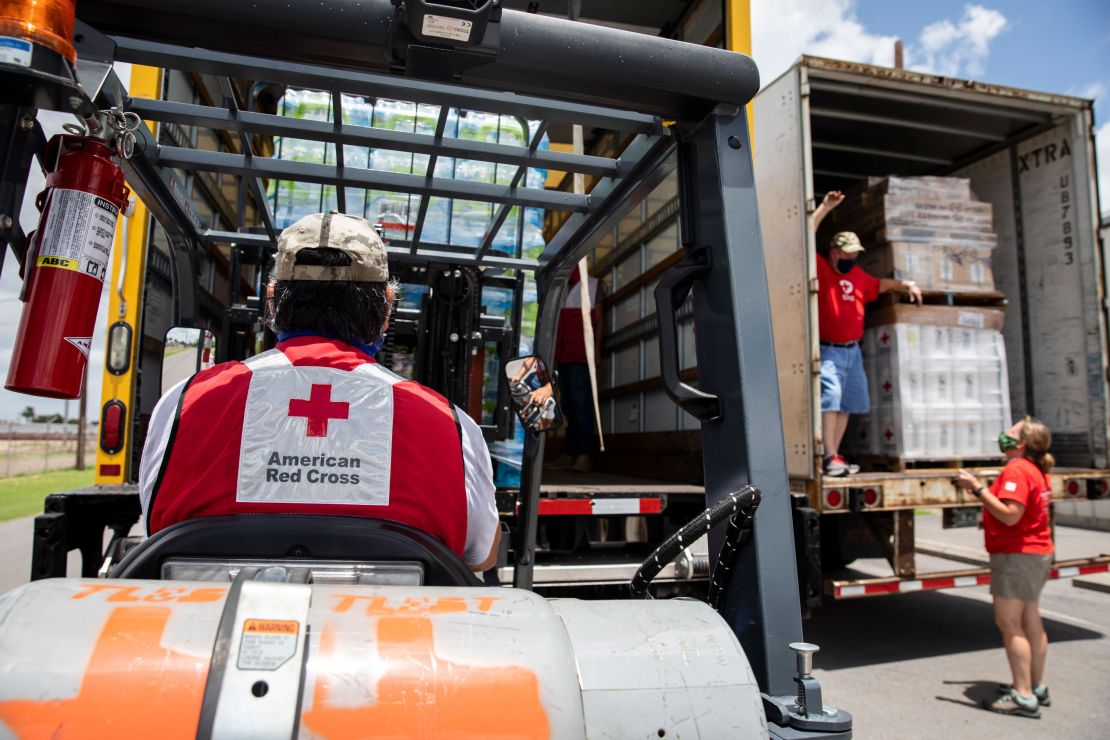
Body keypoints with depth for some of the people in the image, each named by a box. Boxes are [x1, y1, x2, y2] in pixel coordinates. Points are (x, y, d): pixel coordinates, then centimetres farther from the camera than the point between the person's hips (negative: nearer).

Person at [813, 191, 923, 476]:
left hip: (852, 349, 8)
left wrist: (905, 285, 20)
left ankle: (834, 456, 18)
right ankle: (831, 457, -17)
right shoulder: (820, 268, -6)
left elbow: (880, 284, 33)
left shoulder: (857, 275, 15)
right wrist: (825, 208, -17)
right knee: (830, 398, -18)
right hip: (828, 350, -8)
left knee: (846, 404, 10)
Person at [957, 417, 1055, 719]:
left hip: (1016, 555, -10)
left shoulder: (1016, 470, -19)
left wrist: (978, 488, -26)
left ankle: (1024, 697, -6)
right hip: (1037, 552, 10)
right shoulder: (1037, 471, 13)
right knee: (1030, 620, 16)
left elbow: (1010, 515, -28)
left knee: (1009, 623, -8)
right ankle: (1037, 687, 25)